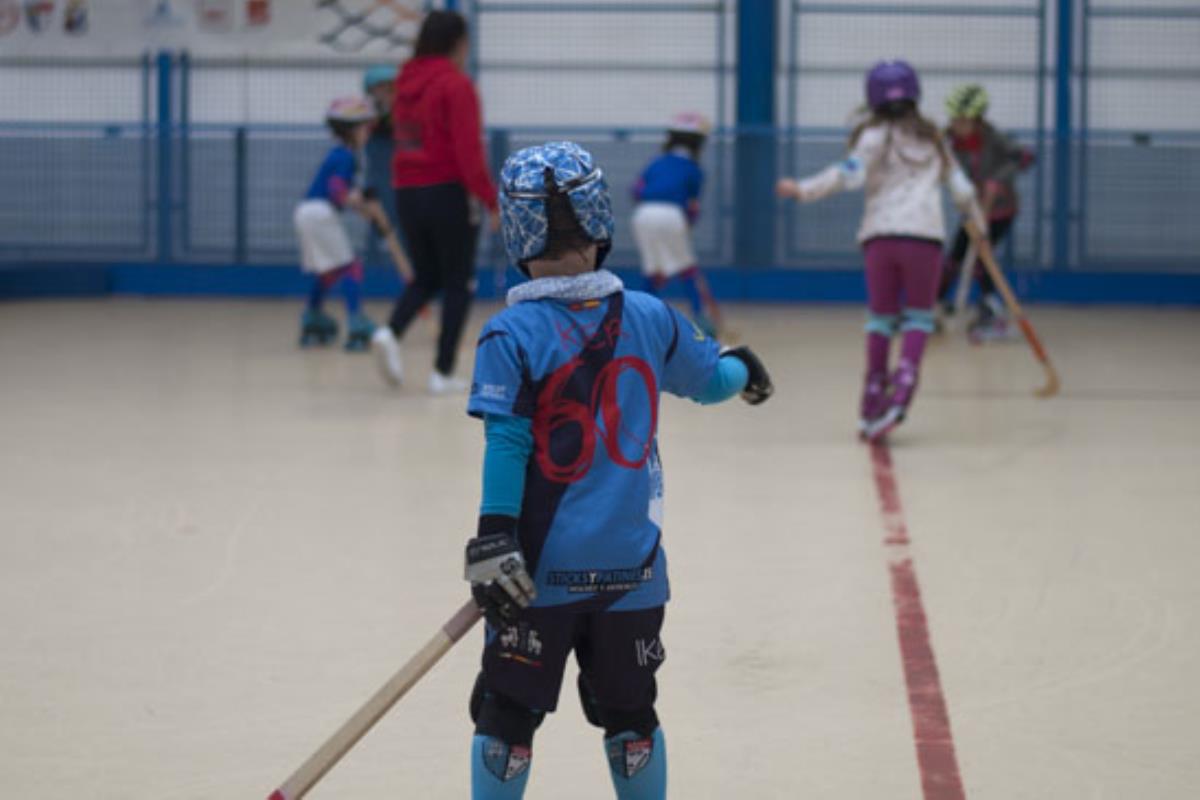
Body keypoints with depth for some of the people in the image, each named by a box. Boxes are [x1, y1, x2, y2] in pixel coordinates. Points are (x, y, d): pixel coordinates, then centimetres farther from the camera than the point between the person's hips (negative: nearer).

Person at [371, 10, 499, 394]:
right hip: (449, 193, -6)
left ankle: (391, 331, -9)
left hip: (407, 193, 6)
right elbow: (469, 151, -18)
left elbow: (401, 137, 12)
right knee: (458, 284, 6)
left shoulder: (406, 83, 8)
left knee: (426, 278, 19)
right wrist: (492, 201, -15)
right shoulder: (456, 85, -13)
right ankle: (443, 373, 4)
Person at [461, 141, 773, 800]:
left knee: (507, 716, 6)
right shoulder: (650, 319, 0)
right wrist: (743, 368, 39)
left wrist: (495, 538, -13)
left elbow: (506, 444, -14)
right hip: (632, 565, 3)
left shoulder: (510, 334, -10)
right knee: (629, 715, 17)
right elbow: (708, 378, 17)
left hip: (542, 567, -3)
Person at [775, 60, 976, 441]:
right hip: (924, 236, 0)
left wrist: (803, 189, -7)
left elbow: (851, 173, -10)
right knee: (918, 317, 6)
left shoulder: (875, 136, 7)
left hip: (880, 236, 0)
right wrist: (968, 200, 38)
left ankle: (872, 405, 9)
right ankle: (901, 392, -16)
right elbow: (963, 192, 17)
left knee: (881, 319, 11)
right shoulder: (932, 138, 17)